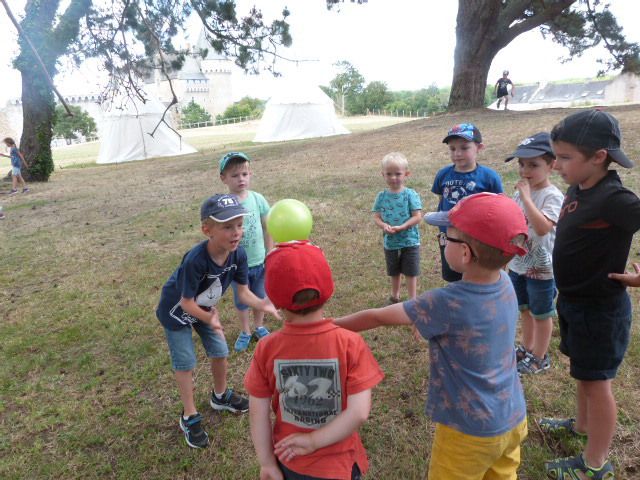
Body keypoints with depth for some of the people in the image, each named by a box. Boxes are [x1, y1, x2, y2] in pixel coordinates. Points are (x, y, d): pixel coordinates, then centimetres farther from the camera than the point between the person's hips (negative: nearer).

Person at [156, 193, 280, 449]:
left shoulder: (238, 254, -25)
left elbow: (243, 292, -17)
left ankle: (220, 396, 41)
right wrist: (209, 319, -42)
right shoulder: (195, 260, -41)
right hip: (176, 312, -5)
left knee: (220, 352, 13)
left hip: (204, 308, 5)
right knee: (185, 363, 4)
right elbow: (186, 303, -29)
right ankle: (190, 417, 25)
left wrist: (262, 304, -36)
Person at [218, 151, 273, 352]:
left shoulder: (257, 199, -9)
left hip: (260, 261, 2)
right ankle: (245, 332, 39)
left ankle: (259, 326, 43)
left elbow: (267, 228, 0)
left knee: (260, 296, 19)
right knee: (241, 300, 17)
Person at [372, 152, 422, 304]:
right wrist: (384, 226, -21)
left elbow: (417, 217, -14)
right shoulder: (382, 196, -3)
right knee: (394, 272, 21)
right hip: (390, 242, 4)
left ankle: (412, 299, 25)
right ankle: (395, 296, 42)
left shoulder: (410, 194, -12)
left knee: (411, 272, 9)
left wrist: (402, 227, -25)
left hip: (410, 241, -3)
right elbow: (376, 217, -1)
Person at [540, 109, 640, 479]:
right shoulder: (577, 189, 0)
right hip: (574, 300, 8)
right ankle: (583, 425, 48)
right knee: (583, 371, 25)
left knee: (596, 380, 7)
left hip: (600, 308, -8)